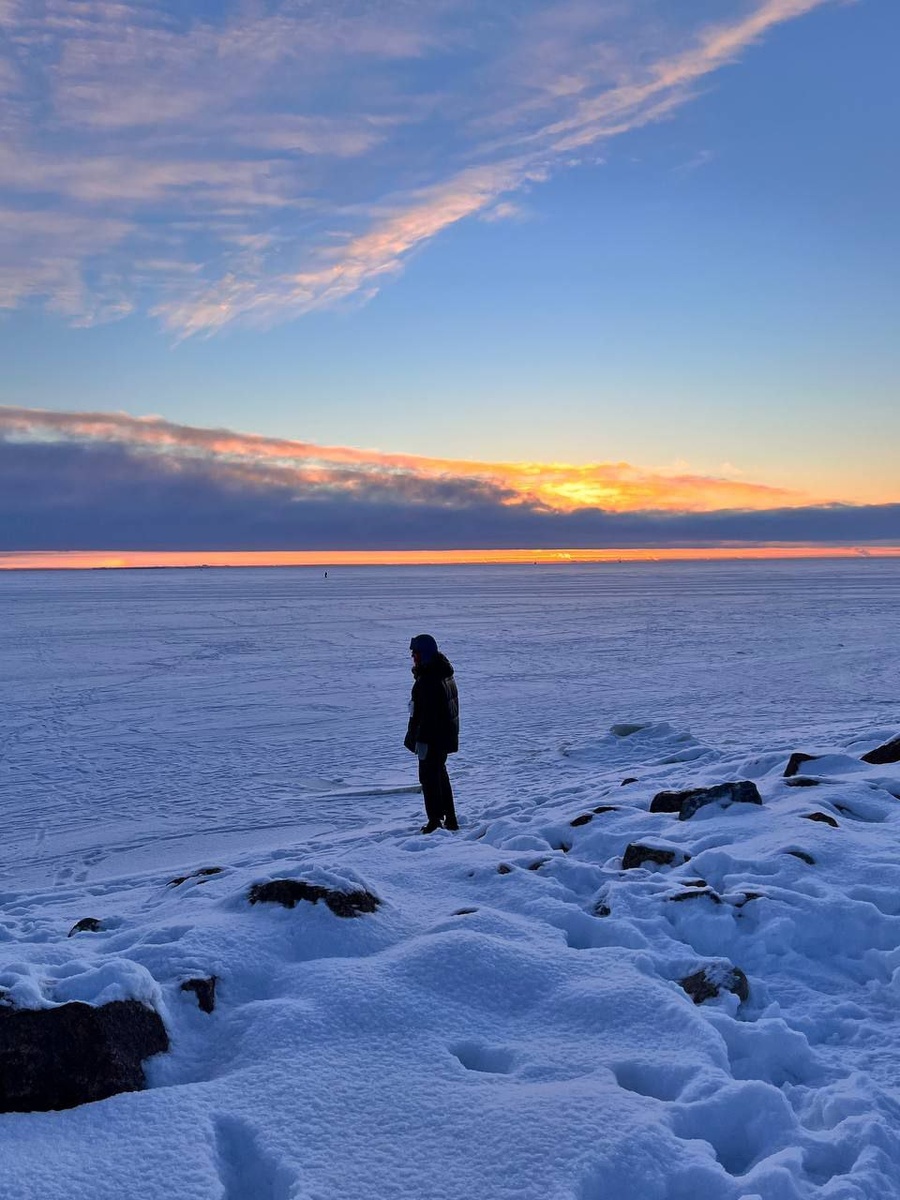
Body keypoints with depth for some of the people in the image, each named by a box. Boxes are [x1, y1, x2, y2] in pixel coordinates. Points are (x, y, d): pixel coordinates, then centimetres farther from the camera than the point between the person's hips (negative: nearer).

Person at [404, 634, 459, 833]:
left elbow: (428, 713, -26)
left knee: (429, 778, -1)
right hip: (447, 735, 10)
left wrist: (421, 740, -22)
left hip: (432, 739, -10)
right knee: (440, 775, 20)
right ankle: (450, 819, 27)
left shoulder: (428, 680, -24)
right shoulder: (444, 673, 9)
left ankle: (435, 821, 4)